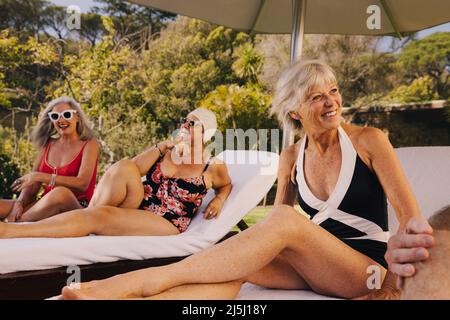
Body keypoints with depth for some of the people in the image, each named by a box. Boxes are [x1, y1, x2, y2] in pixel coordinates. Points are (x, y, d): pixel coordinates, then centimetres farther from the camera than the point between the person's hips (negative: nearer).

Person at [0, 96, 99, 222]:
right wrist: (19, 204, -11)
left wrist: (40, 176, -18)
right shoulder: (47, 145, 15)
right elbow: (32, 183, 10)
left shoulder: (89, 145, 1)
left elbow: (82, 184, -14)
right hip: (46, 207, 4)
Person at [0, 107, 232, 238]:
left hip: (166, 226, -4)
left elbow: (226, 185, 25)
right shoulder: (167, 151, 14)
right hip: (135, 209, 4)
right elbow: (133, 169, 4)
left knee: (97, 216, -32)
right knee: (124, 166, -28)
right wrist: (160, 148, -4)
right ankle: (85, 224, -26)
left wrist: (218, 200, 4)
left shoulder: (214, 167, 6)